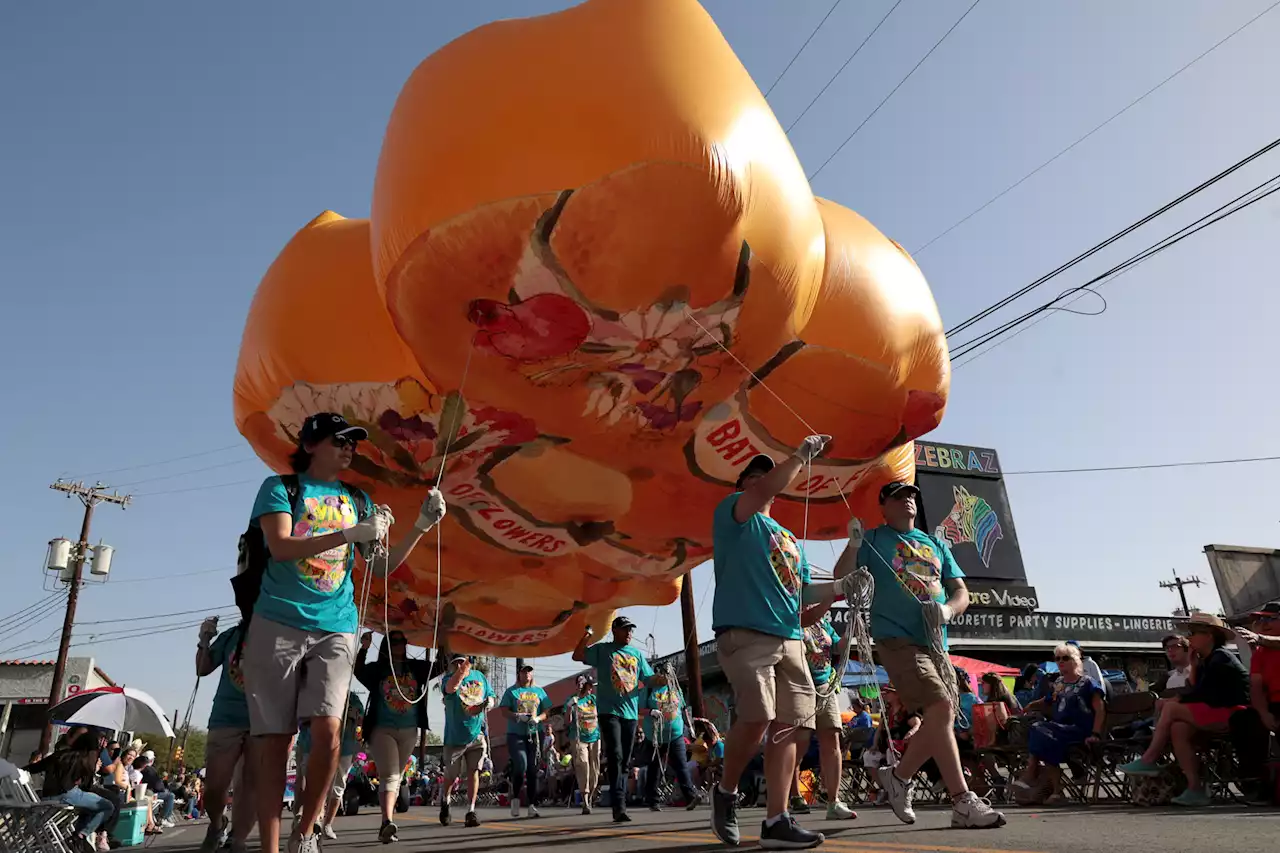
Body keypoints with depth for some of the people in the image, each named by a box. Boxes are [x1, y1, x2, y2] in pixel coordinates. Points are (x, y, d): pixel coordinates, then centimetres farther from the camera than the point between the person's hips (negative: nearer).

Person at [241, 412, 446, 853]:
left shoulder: (357, 499, 15)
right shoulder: (279, 487, 4)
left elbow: (382, 566, 13)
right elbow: (280, 547, -12)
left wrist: (421, 526, -1)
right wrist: (351, 533, -19)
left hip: (336, 628, 2)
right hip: (278, 625, -2)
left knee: (327, 729, -13)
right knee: (273, 738, -1)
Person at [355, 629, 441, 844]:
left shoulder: (416, 667, 7)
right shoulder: (377, 668, -1)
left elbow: (440, 667, 0)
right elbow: (358, 671, -19)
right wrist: (364, 648, -33)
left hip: (409, 731, 4)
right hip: (382, 729, -4)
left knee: (397, 778, 11)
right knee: (389, 776, -17)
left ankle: (384, 825, 21)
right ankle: (388, 822, -28)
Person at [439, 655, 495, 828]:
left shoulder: (479, 676, 3)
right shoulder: (450, 678, -10)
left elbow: (490, 697, 13)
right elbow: (451, 687, -36)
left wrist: (487, 703, -11)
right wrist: (461, 670, -54)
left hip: (477, 734, 2)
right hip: (455, 736, -2)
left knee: (473, 771, -5)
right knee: (451, 775, 11)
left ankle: (471, 811, 1)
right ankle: (444, 801, 39)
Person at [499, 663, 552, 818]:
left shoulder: (539, 691, 15)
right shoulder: (511, 691, 8)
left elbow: (547, 711, 12)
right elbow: (504, 711, 1)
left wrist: (538, 718, -9)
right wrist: (518, 716, -17)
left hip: (534, 734, 3)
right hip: (515, 734, -3)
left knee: (533, 770, 1)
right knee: (521, 766, -17)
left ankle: (532, 806, 6)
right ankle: (515, 798, 6)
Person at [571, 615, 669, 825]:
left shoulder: (637, 654, 17)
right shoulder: (602, 650, 6)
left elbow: (648, 679, 13)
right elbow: (577, 656, -4)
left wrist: (661, 679, -9)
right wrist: (588, 633, -12)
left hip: (631, 712, 5)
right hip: (609, 711, -5)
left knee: (625, 762, 8)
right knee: (615, 756, -17)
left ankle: (619, 805, 16)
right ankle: (619, 806, -21)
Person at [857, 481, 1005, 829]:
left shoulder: (936, 545, 20)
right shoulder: (874, 540, 5)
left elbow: (961, 592, 16)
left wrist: (948, 610, -7)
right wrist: (853, 545, -22)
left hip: (935, 643, 7)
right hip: (897, 640, -6)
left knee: (942, 721, 6)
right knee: (940, 707, -21)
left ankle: (898, 776, 28)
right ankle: (963, 803, -16)